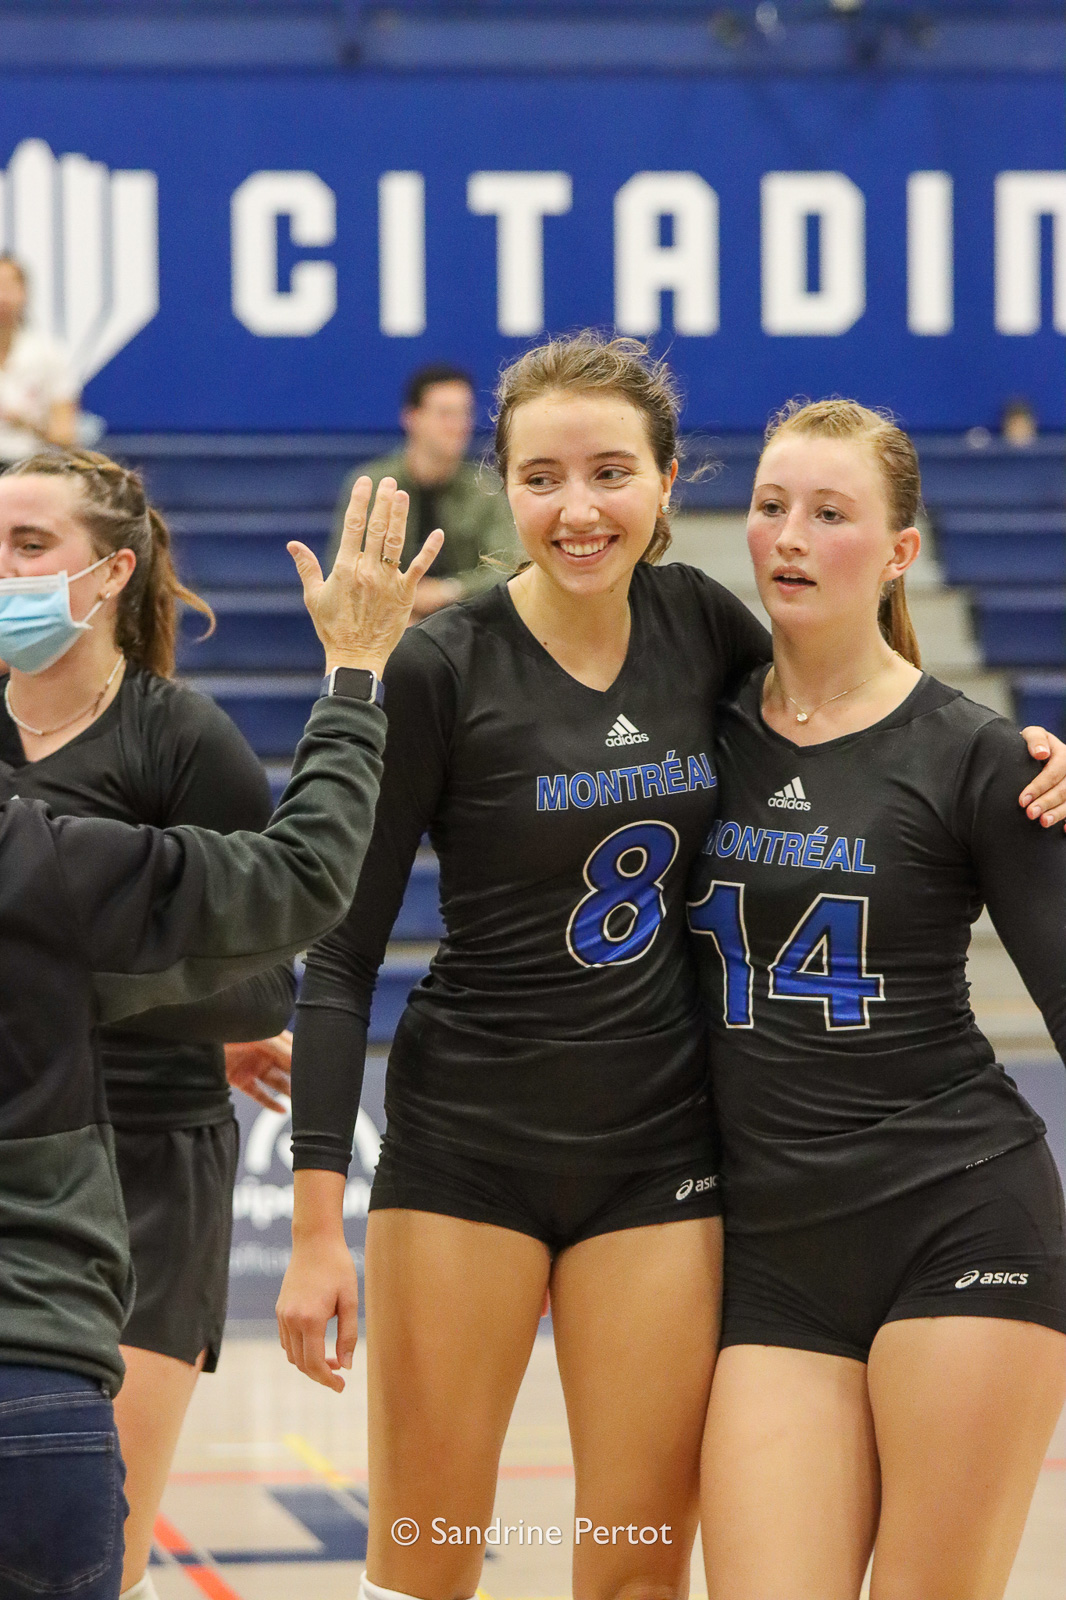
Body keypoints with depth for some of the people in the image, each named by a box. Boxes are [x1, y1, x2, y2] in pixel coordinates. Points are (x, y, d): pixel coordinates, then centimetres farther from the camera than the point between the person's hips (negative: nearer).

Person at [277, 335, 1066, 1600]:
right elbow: (342, 952, -8)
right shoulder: (441, 671, -11)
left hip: (658, 1154, 3)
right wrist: (316, 1224, -13)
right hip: (465, 1148, -3)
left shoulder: (697, 622, 1)